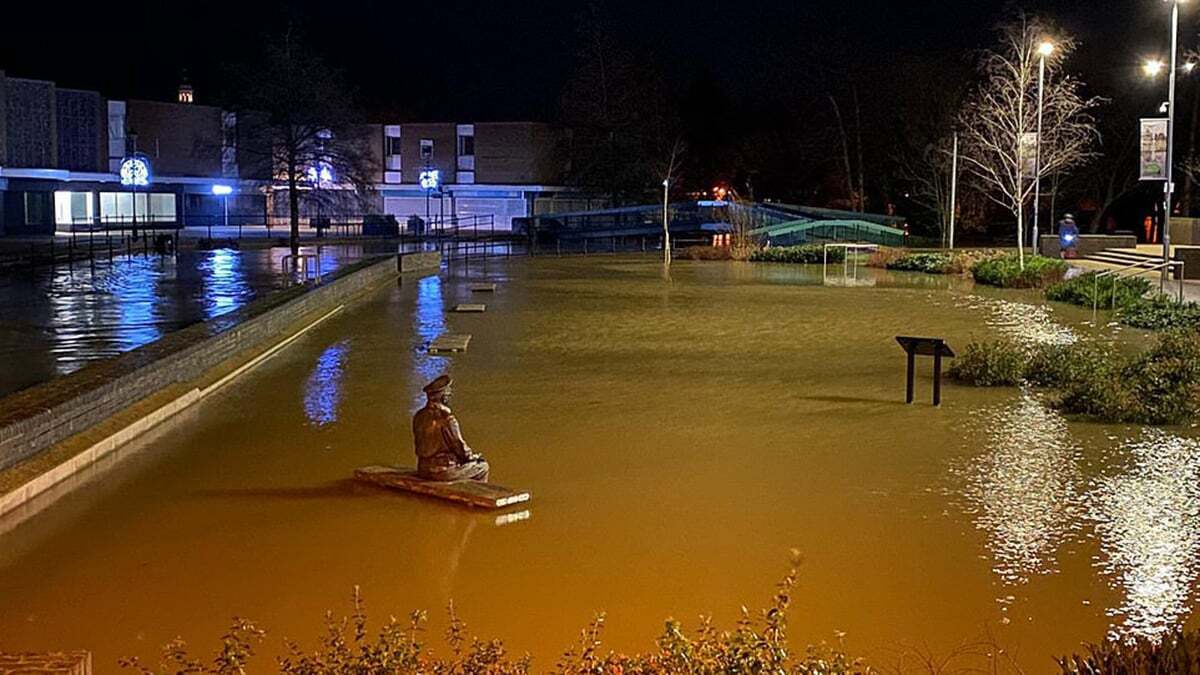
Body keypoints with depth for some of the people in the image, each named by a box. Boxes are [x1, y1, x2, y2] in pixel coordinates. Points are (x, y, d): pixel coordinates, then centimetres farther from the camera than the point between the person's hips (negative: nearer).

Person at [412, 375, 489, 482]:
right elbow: (459, 446, -15)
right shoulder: (446, 418, -21)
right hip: (444, 471, -8)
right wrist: (474, 456, 7)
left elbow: (419, 445, 11)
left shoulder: (419, 417, 1)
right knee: (483, 467, 10)